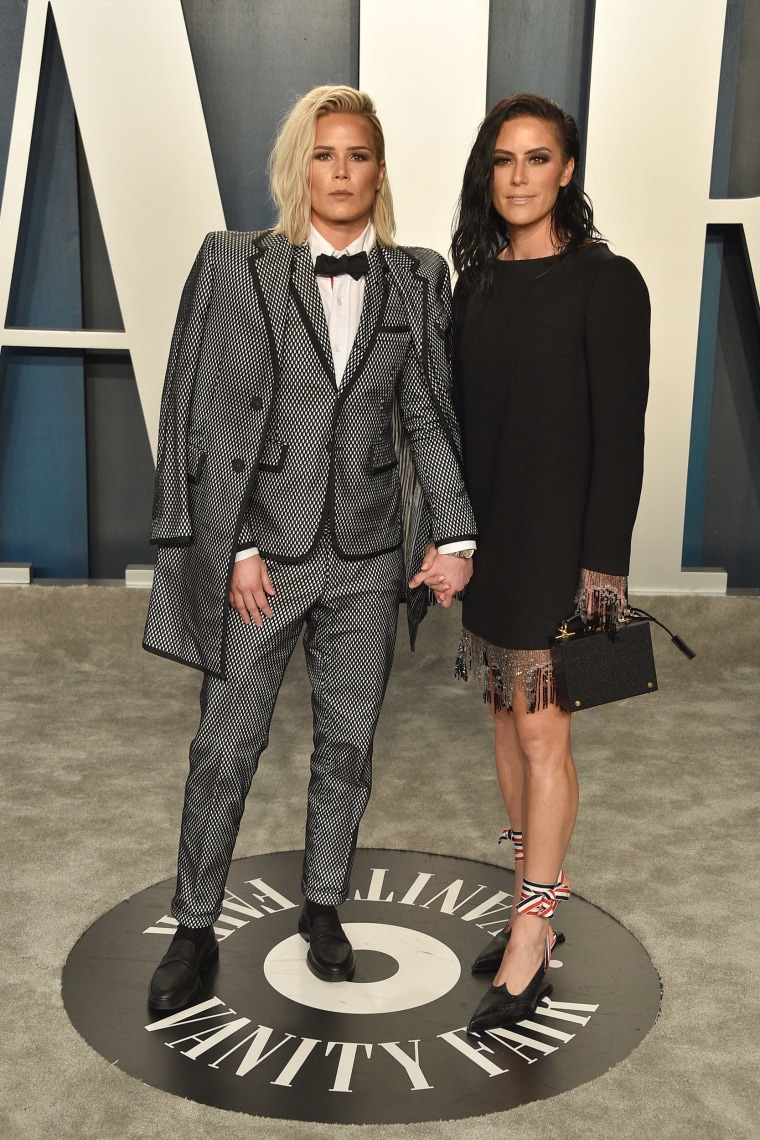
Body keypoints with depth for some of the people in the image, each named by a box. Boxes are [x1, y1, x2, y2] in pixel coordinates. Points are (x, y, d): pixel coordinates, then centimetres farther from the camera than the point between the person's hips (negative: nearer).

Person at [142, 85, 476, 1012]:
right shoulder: (235, 265, -2)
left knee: (348, 744, 14)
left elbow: (427, 415, 5)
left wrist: (453, 534, -6)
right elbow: (205, 415, -5)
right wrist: (236, 547, -10)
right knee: (225, 749, 6)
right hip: (263, 547, -2)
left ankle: (323, 905, 36)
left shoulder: (418, 281, 5)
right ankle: (194, 928, 26)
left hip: (368, 554, 3)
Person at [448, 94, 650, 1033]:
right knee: (505, 713, 12)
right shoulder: (476, 284, 11)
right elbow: (462, 415, 13)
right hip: (485, 529, 7)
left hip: (557, 533, -6)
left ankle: (530, 940, 9)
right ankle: (536, 903, 26)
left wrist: (603, 561, -15)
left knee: (541, 729, -3)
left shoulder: (605, 283, -8)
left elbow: (620, 431, -11)